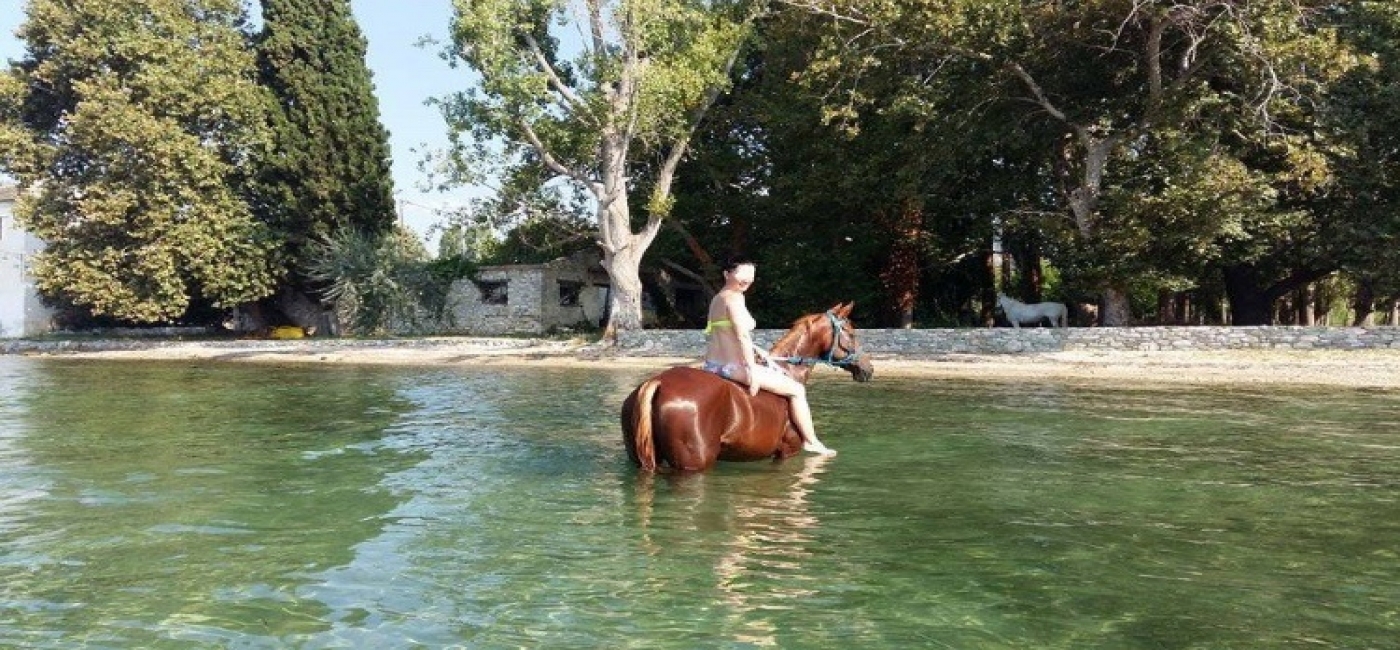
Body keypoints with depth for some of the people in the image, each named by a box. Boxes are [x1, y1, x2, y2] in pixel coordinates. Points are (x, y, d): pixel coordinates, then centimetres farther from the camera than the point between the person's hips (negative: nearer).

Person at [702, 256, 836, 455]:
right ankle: (811, 442, 10)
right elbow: (742, 335, -22)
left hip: (712, 364, 11)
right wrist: (752, 371, -21)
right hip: (733, 366, -11)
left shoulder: (718, 298, 15)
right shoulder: (734, 297, -15)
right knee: (796, 389, 1)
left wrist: (757, 351, 18)